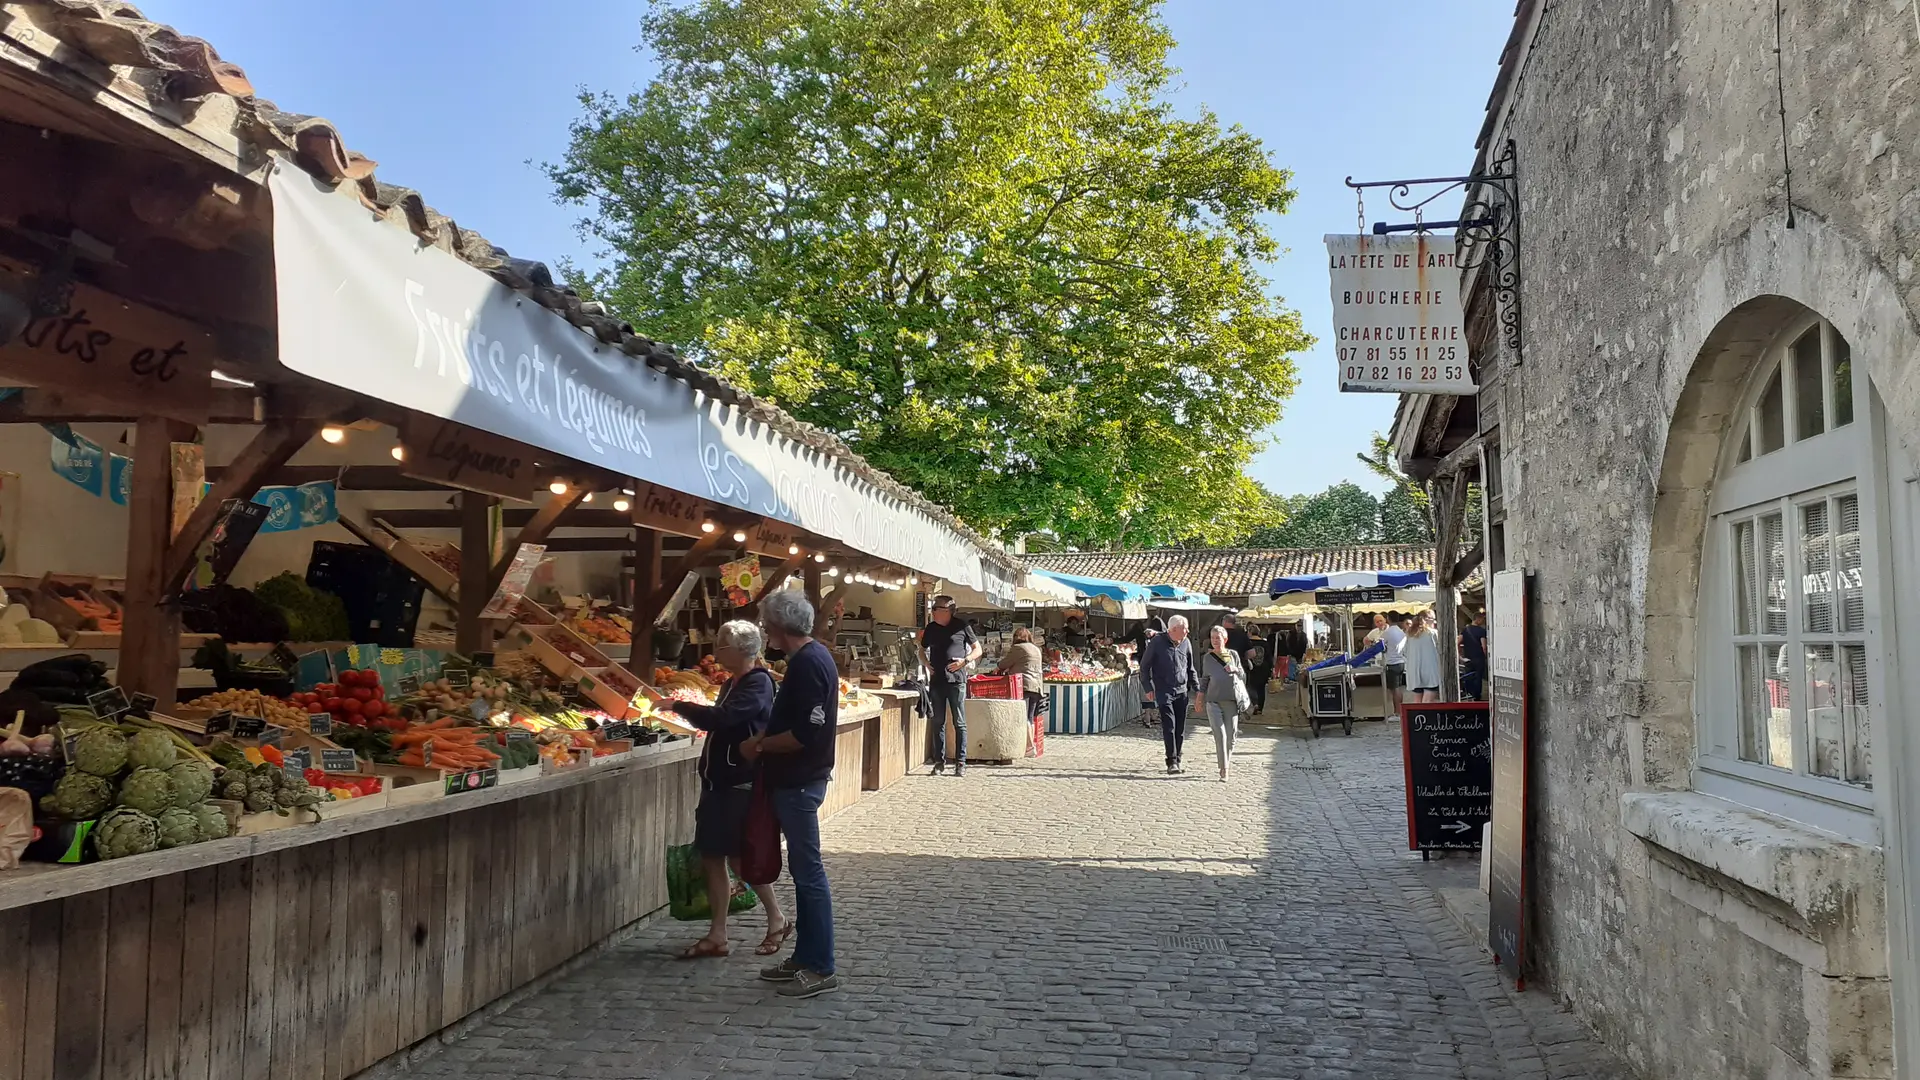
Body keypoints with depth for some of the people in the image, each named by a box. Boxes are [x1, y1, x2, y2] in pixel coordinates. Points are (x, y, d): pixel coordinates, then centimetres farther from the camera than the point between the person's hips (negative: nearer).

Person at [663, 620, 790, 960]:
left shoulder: (758, 683, -14)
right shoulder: (731, 683, 16)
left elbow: (722, 718, -27)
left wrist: (678, 706, -19)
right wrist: (684, 709, 12)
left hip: (742, 784, -9)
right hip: (719, 781, 9)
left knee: (740, 856, -4)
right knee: (711, 857, 7)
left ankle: (777, 921, 14)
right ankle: (717, 935, 14)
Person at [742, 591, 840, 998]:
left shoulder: (808, 664, -21)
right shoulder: (813, 656, 10)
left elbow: (805, 734, -26)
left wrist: (760, 745, -14)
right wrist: (764, 740, 9)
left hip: (799, 784, -10)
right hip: (797, 780, 10)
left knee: (808, 873, -3)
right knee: (803, 870, 16)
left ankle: (820, 969, 5)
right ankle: (804, 957, 26)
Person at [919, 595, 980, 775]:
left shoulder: (962, 627, 0)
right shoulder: (931, 629, 11)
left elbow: (977, 650, 6)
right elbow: (922, 651, 24)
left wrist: (965, 661, -11)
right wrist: (927, 664, 4)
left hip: (956, 680, -4)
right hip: (936, 681, 4)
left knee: (959, 723, -1)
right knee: (938, 723, 7)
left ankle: (961, 762, 2)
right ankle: (939, 762, 14)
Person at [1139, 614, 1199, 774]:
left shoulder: (1186, 643, 6)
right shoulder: (1157, 642, -8)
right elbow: (1144, 665, 0)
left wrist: (1196, 687, 10)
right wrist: (1148, 688, -4)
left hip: (1182, 691, 5)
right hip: (1164, 692, -5)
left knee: (1180, 729, 6)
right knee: (1169, 727, -13)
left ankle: (1177, 762, 16)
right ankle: (1171, 762, -12)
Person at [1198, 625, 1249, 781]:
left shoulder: (1233, 655, 7)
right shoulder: (1207, 658, 6)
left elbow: (1243, 675, 14)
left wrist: (1235, 669, -6)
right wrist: (1199, 698, 7)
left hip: (1232, 700, 1)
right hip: (1214, 701, -1)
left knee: (1231, 736, 4)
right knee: (1220, 734, -10)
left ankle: (1226, 761, 22)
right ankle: (1224, 770, -10)